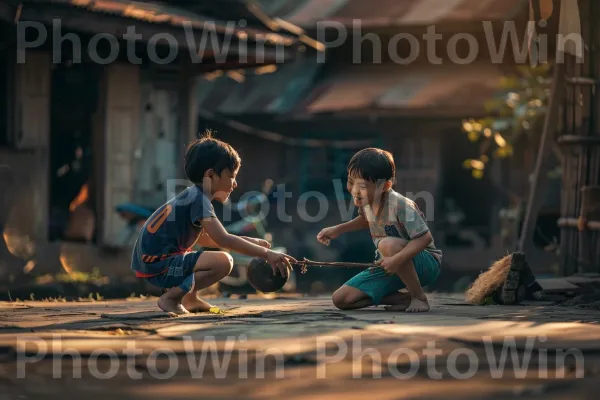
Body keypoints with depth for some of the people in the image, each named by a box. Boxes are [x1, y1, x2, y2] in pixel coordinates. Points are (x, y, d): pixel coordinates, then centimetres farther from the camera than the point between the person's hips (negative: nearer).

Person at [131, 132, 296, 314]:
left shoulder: (192, 196, 15)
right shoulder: (198, 199, -15)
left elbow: (203, 238, 26)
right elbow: (223, 239, -25)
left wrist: (250, 242, 18)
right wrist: (266, 254, -25)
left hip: (152, 260, 10)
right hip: (158, 265, -10)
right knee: (223, 262, -22)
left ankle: (189, 299, 15)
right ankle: (171, 298, -13)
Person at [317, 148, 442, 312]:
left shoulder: (400, 205, -28)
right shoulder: (365, 200, -5)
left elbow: (425, 238, -28)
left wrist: (397, 259, -39)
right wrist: (338, 229, 8)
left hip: (426, 263, -7)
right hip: (390, 267, 7)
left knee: (388, 244, -40)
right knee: (340, 299, -7)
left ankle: (419, 297, -17)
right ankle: (405, 298, 0)